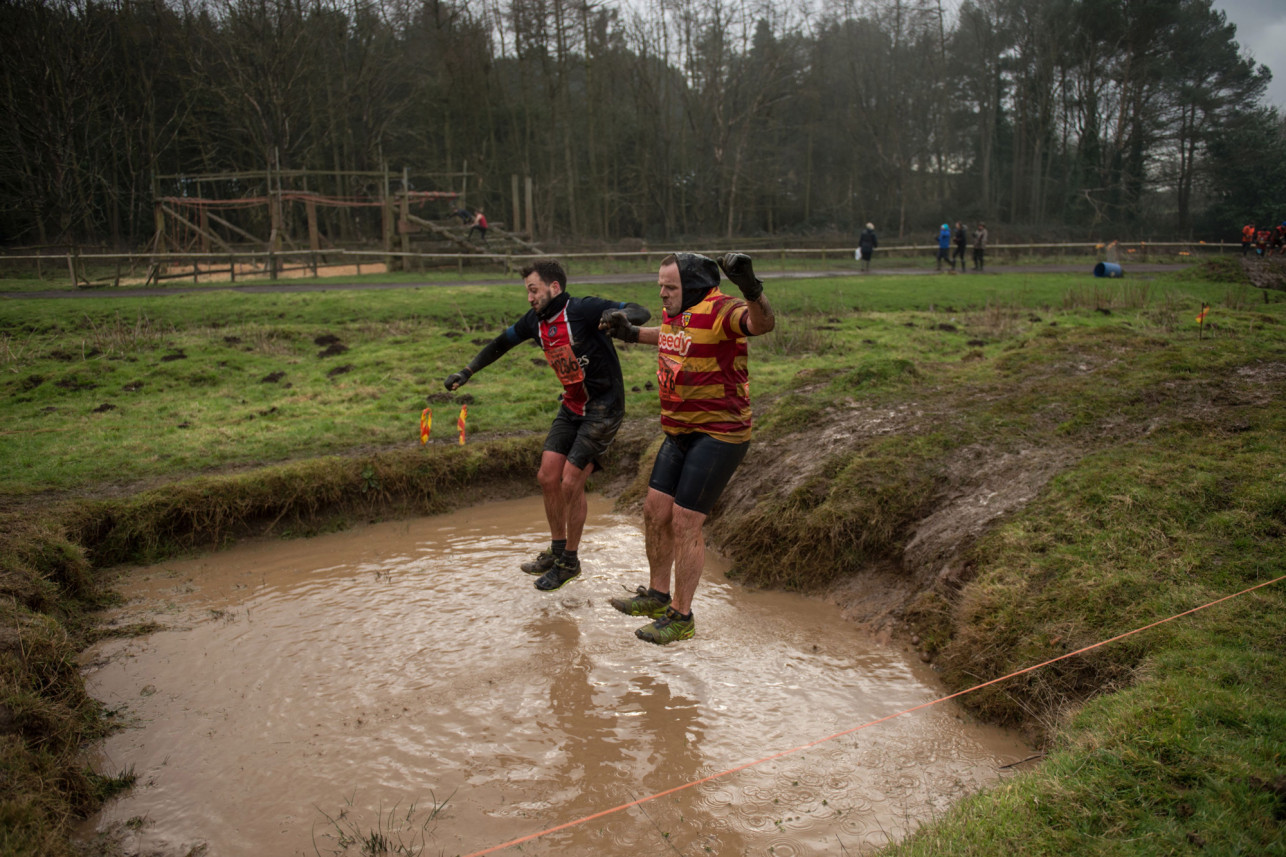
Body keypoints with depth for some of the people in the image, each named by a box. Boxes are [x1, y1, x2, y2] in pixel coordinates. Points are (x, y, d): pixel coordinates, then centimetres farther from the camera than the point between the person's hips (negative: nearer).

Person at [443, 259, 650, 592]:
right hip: (572, 406, 7)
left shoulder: (582, 309, -20)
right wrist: (466, 372, 16)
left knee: (570, 483, -7)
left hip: (604, 407, -7)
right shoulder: (536, 321, 3)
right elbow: (501, 343, 19)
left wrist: (619, 315, -48)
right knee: (547, 477, 5)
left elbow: (641, 313, -26)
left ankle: (570, 561, 12)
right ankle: (556, 549, 25)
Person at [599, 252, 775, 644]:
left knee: (685, 523, -5)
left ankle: (681, 617, 11)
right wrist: (632, 333, 30)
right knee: (656, 511, 13)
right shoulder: (676, 311, 8)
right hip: (681, 432, 9)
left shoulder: (719, 309, -18)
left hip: (719, 435, -9)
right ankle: (658, 596, 32)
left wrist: (750, 287, -58)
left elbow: (762, 323, -40)